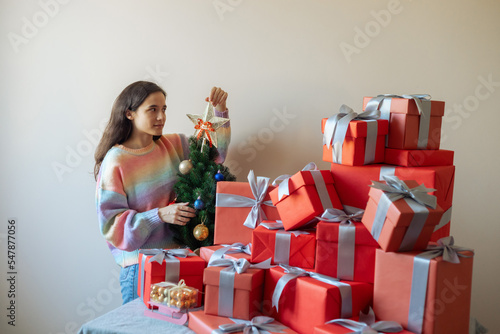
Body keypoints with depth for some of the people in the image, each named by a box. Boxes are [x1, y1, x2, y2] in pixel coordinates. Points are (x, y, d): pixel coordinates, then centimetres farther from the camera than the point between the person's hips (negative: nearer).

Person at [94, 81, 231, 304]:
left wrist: (220, 111, -4)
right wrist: (160, 215, -24)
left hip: (179, 257, 5)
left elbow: (213, 150, 11)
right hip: (141, 265, -5)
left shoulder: (173, 145, 5)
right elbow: (111, 223, -13)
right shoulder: (115, 161, -11)